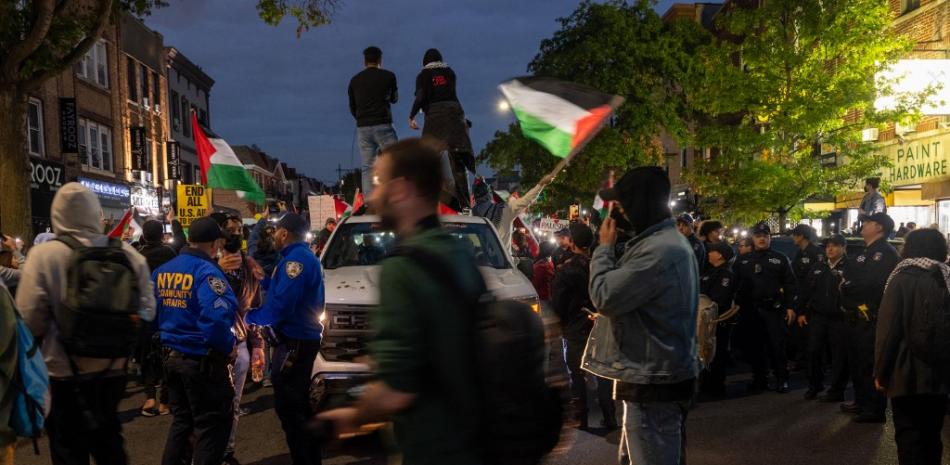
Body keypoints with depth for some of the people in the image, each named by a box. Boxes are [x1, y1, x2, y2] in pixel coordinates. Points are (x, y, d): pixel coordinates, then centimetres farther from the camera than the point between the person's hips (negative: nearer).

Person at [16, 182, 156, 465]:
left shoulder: (43, 255, -15)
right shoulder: (127, 254, -4)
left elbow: (30, 320, -14)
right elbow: (147, 310, 0)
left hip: (64, 372, -3)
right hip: (112, 368, 4)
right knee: (109, 442, 22)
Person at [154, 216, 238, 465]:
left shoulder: (161, 271, 5)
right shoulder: (206, 272, -20)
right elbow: (217, 319, -31)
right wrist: (227, 347, -14)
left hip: (171, 357, 8)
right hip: (203, 361, -8)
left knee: (181, 420, 23)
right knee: (212, 426, 6)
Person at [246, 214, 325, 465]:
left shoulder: (296, 259, -18)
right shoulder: (304, 256, 16)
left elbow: (280, 306, -26)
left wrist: (249, 317, -12)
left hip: (294, 342, -11)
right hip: (302, 338, 11)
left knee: (288, 407, -4)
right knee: (299, 405, 19)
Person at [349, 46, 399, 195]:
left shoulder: (355, 80, 11)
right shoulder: (388, 76, 2)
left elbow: (352, 108, 15)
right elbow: (394, 98, 17)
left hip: (362, 128, 3)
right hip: (383, 126, -3)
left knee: (367, 167, 5)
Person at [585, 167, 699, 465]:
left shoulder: (660, 250, -24)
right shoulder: (666, 241, 13)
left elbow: (604, 296, -21)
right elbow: (627, 295, 17)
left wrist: (605, 247, -8)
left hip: (654, 382, -11)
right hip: (658, 375, 11)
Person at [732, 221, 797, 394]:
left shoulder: (780, 259, 8)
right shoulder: (743, 261, 13)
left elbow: (790, 284, 5)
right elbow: (735, 284, 11)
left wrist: (790, 307, -2)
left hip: (774, 309, -2)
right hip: (750, 310, 2)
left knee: (777, 346, -2)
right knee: (754, 347, 6)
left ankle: (781, 379, 12)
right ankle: (759, 379, 17)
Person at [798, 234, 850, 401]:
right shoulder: (819, 267, 12)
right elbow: (806, 289, 14)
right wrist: (802, 311, 11)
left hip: (839, 319, -5)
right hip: (817, 317, 5)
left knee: (839, 355, 3)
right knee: (814, 352, 8)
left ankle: (837, 391, 14)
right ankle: (814, 386, 23)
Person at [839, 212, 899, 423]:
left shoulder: (887, 253, -12)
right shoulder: (864, 253, 19)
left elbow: (873, 284, -23)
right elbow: (847, 277, 15)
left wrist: (849, 286, -9)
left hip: (870, 319, -10)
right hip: (854, 317, 10)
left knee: (870, 365, -4)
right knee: (856, 362, 17)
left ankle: (876, 410, 4)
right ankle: (862, 402, 29)